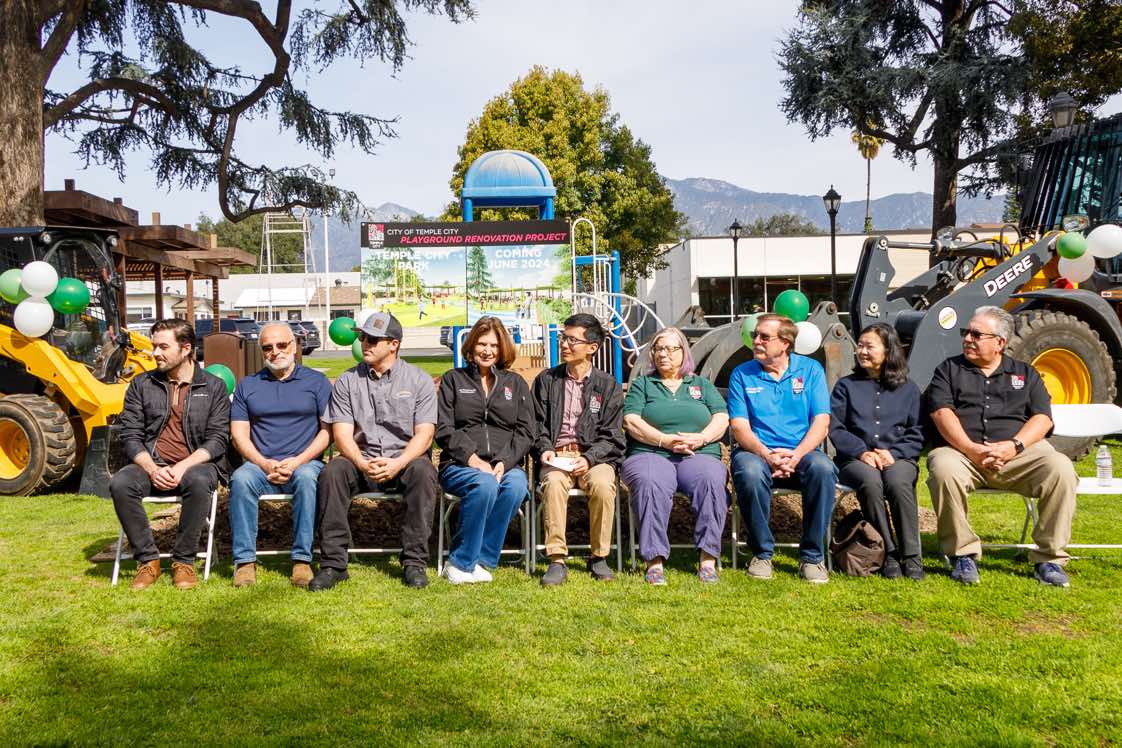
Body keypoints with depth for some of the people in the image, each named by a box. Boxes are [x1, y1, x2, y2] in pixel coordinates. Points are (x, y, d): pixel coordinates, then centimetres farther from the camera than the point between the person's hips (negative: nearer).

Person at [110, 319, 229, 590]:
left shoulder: (214, 387, 6)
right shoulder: (141, 385, 12)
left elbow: (216, 440, -2)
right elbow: (130, 435, 6)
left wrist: (183, 467, -18)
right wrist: (152, 469, -13)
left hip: (195, 464, -2)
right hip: (151, 464, 3)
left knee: (198, 482, -37)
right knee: (120, 484, -29)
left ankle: (184, 561, -20)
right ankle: (147, 560, -14)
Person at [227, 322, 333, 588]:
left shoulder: (316, 381, 12)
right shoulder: (247, 385, 18)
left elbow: (328, 429, 4)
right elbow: (239, 434, 8)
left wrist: (298, 461, -11)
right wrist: (264, 464, -9)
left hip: (304, 463, -2)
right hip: (260, 464, 2)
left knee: (305, 477, -36)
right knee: (241, 479, -31)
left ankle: (302, 559, -31)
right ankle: (245, 561, -27)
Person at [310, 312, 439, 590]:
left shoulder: (419, 380, 4)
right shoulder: (347, 381, 8)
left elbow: (424, 433, -5)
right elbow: (342, 434, -1)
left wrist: (398, 463, -23)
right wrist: (362, 464, -21)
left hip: (405, 461, -1)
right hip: (361, 461, 2)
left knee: (422, 471, -34)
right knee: (332, 471, -28)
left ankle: (414, 562, -25)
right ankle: (333, 563, -22)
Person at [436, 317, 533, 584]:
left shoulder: (516, 384, 19)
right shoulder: (453, 380, 15)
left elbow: (525, 432, 8)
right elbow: (443, 429, 3)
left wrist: (503, 462, -10)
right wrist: (472, 458, -13)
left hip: (506, 465, 2)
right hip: (459, 465, -2)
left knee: (516, 485, -33)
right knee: (485, 485, -36)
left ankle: (480, 560, -22)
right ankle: (461, 561, -20)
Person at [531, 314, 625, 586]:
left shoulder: (608, 385, 9)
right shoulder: (546, 380, 14)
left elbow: (611, 437, 3)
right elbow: (538, 425, 13)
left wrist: (589, 458, -14)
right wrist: (545, 449, -7)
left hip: (595, 457, -1)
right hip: (556, 456, 1)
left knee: (602, 485, -33)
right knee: (553, 483, -33)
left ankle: (599, 557, -14)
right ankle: (557, 560, -27)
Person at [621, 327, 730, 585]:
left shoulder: (702, 385, 24)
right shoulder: (642, 384, 19)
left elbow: (722, 418, 10)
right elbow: (631, 421, 2)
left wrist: (701, 438, -11)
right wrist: (666, 441, -11)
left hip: (700, 456, 1)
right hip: (650, 455, -1)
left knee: (713, 480, -33)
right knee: (651, 483, -37)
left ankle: (708, 559, -27)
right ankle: (654, 561, -33)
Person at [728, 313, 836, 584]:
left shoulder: (810, 369, 8)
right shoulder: (742, 375, 8)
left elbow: (821, 422, 0)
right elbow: (740, 427, -1)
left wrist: (796, 455, -17)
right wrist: (766, 455, -20)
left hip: (801, 452, 1)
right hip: (757, 452, 0)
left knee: (823, 468, -33)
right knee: (750, 473, -35)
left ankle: (812, 556, -17)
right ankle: (762, 553, -13)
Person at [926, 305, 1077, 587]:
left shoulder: (1025, 374, 20)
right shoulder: (949, 369, 16)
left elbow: (1042, 418, 6)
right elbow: (942, 413, -1)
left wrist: (1013, 445, -15)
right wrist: (971, 449, -17)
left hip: (1019, 454, 2)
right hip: (962, 450, -1)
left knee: (1060, 469, -28)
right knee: (944, 469, -36)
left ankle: (1049, 558, -13)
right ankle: (962, 554, -18)